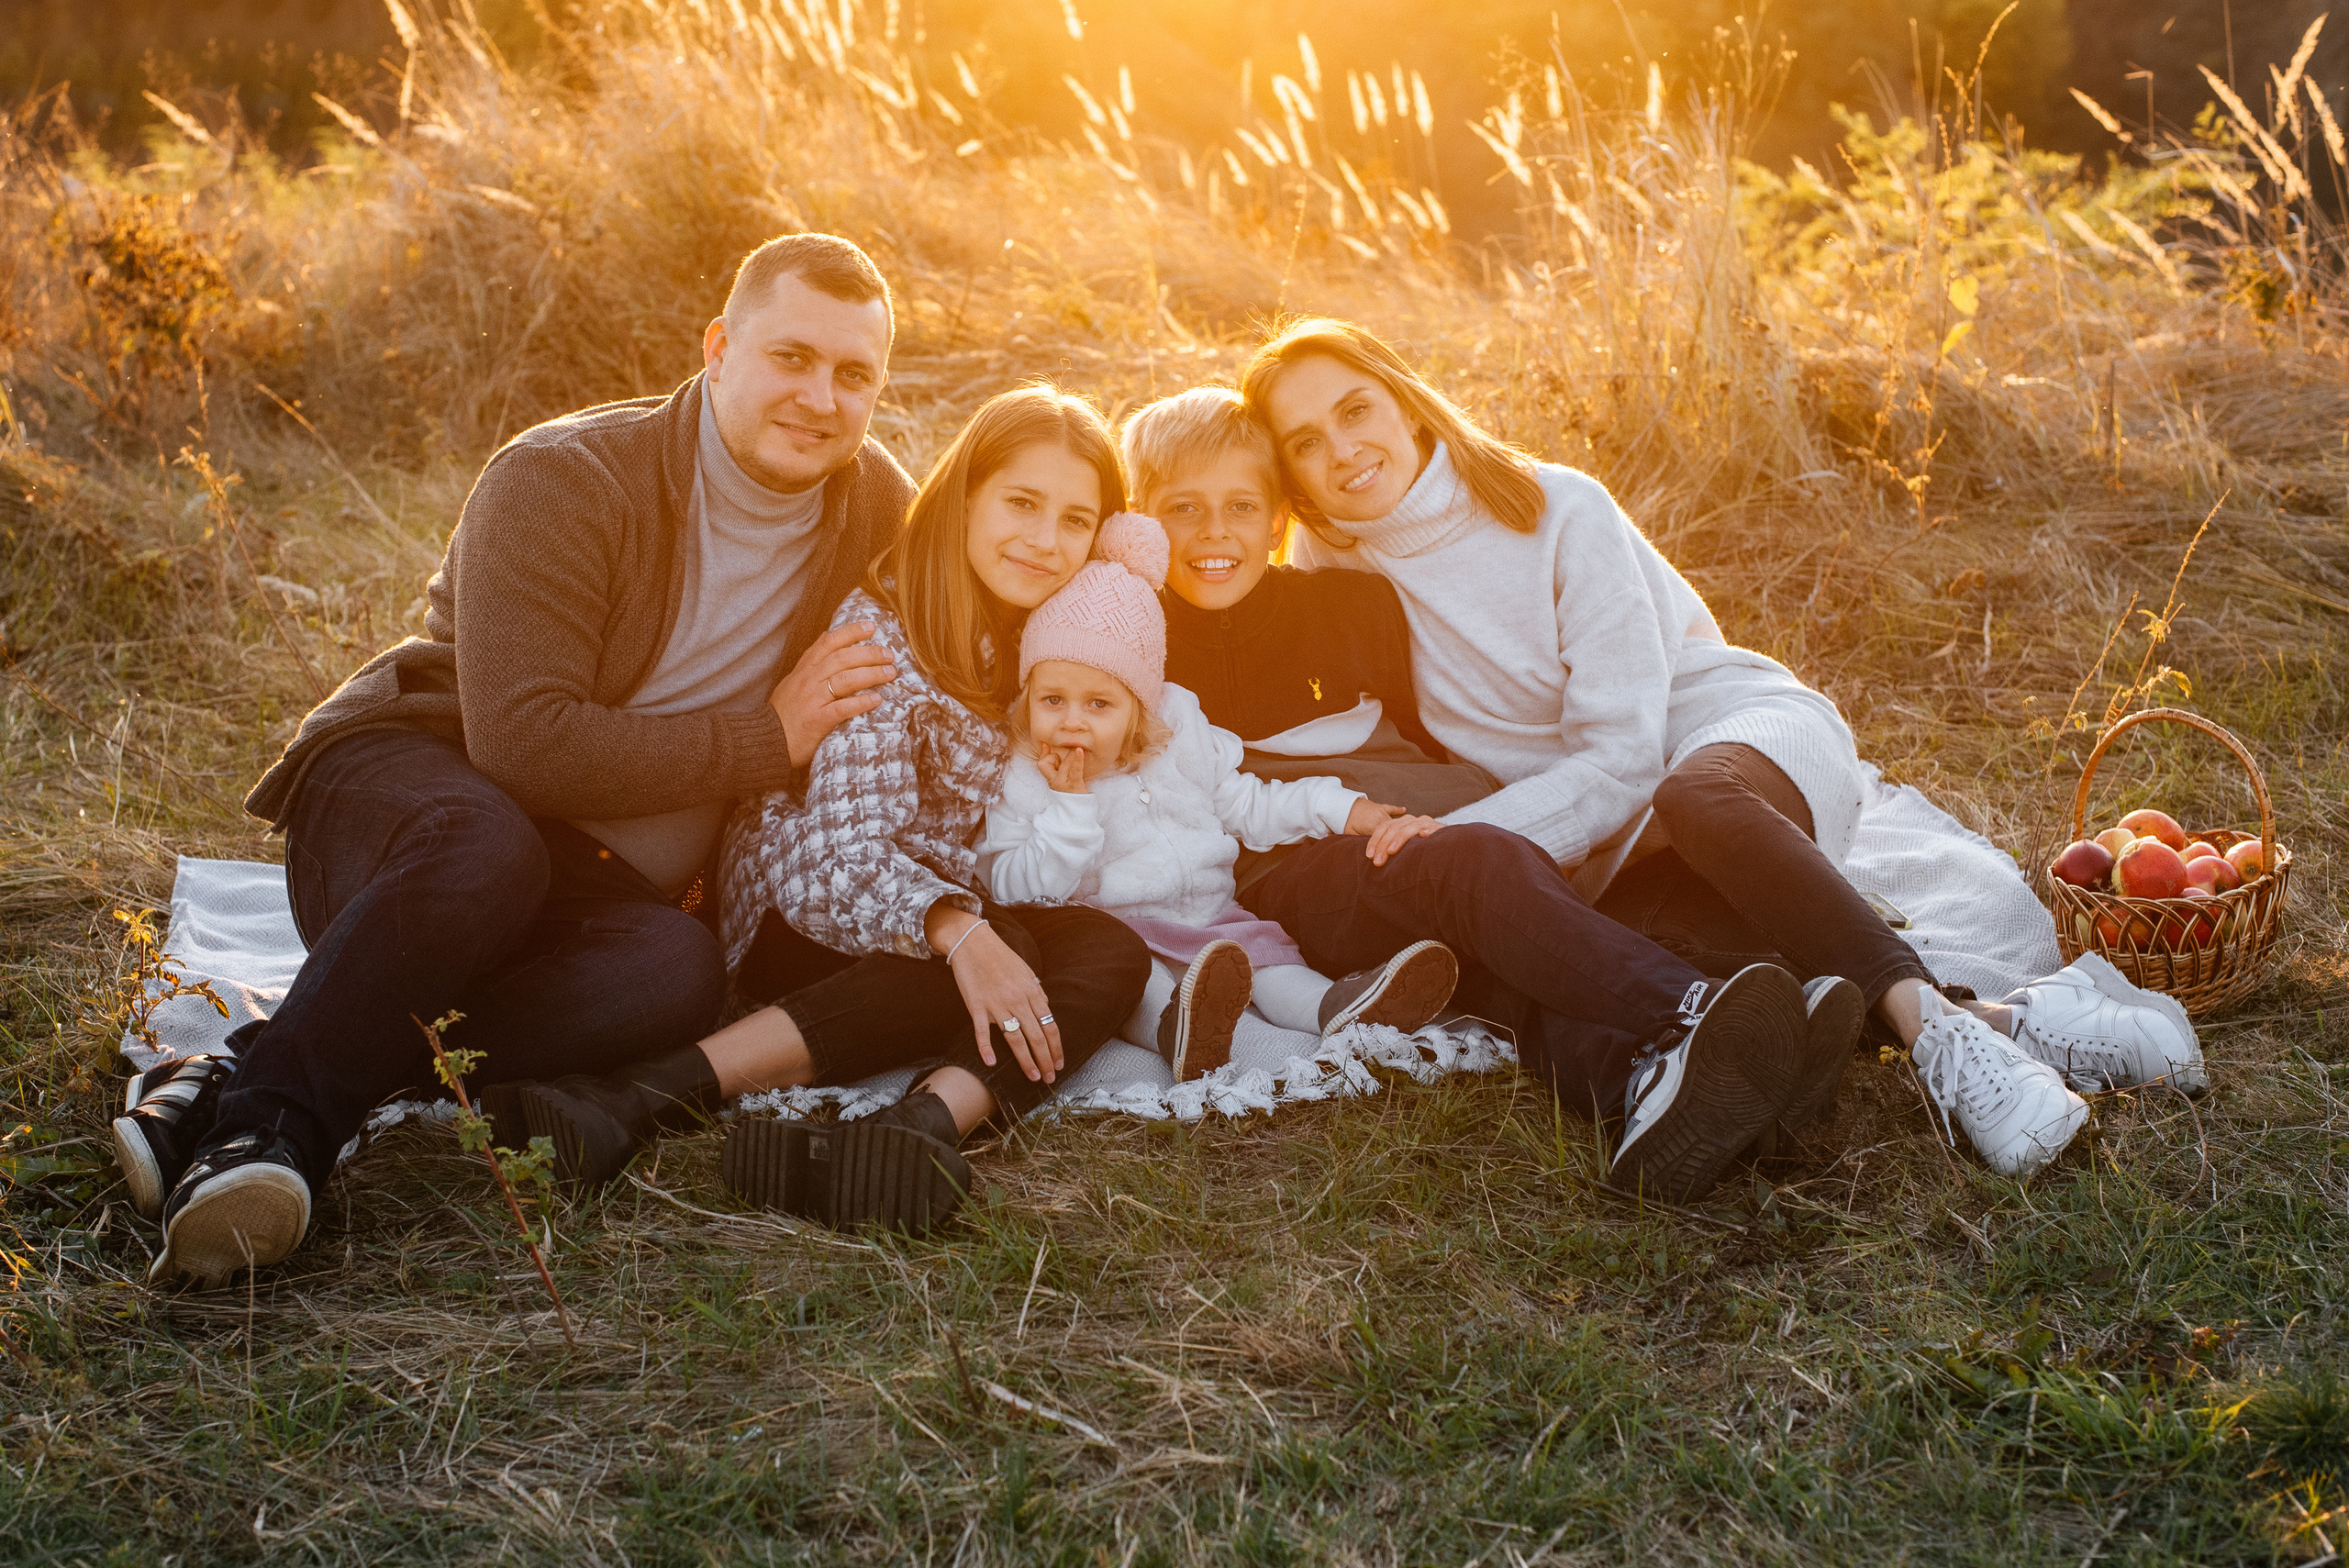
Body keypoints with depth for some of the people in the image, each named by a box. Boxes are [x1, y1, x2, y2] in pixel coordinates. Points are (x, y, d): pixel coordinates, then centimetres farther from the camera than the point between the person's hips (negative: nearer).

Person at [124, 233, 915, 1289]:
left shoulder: (878, 510, 3)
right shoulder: (561, 480, -15)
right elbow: (523, 742, -26)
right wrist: (766, 741, -19)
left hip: (597, 885, 5)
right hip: (399, 793, -4)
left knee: (679, 974, -34)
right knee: (484, 846, -43)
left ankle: (232, 1083, -36)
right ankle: (260, 1118, -35)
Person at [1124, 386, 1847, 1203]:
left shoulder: (1355, 604, 19)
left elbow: (1438, 744, 23)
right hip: (1283, 883, -4)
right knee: (1480, 863, -36)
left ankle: (1637, 1075, -64)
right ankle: (1696, 1014, -58)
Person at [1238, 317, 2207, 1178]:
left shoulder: (1557, 512, -11)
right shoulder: (1332, 566, 0)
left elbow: (1620, 759, -17)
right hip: (1611, 861, 3)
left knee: (1694, 797, -41)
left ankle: (1937, 1028, -41)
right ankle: (2011, 1021, -35)